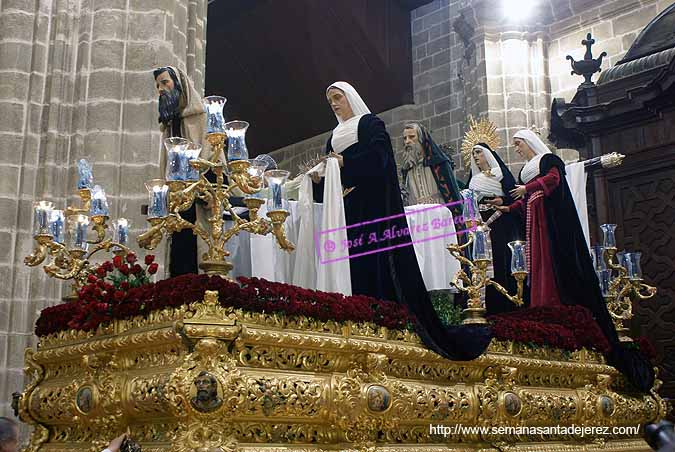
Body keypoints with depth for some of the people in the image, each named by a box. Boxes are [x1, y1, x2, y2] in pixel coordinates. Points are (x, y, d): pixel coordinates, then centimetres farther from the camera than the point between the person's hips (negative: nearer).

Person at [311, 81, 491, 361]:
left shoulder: (371, 123, 6)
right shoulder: (335, 136, 24)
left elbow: (378, 156, -13)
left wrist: (344, 162, -20)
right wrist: (318, 178, -5)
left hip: (375, 208, -6)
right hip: (350, 211, 6)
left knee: (384, 262, -12)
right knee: (356, 267, -4)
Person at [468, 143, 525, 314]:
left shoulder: (500, 172, 7)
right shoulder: (474, 179, 22)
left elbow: (513, 195, -3)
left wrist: (502, 201, -19)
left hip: (501, 223, -4)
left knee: (504, 260, -11)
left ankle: (510, 303, -9)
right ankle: (492, 306, -5)